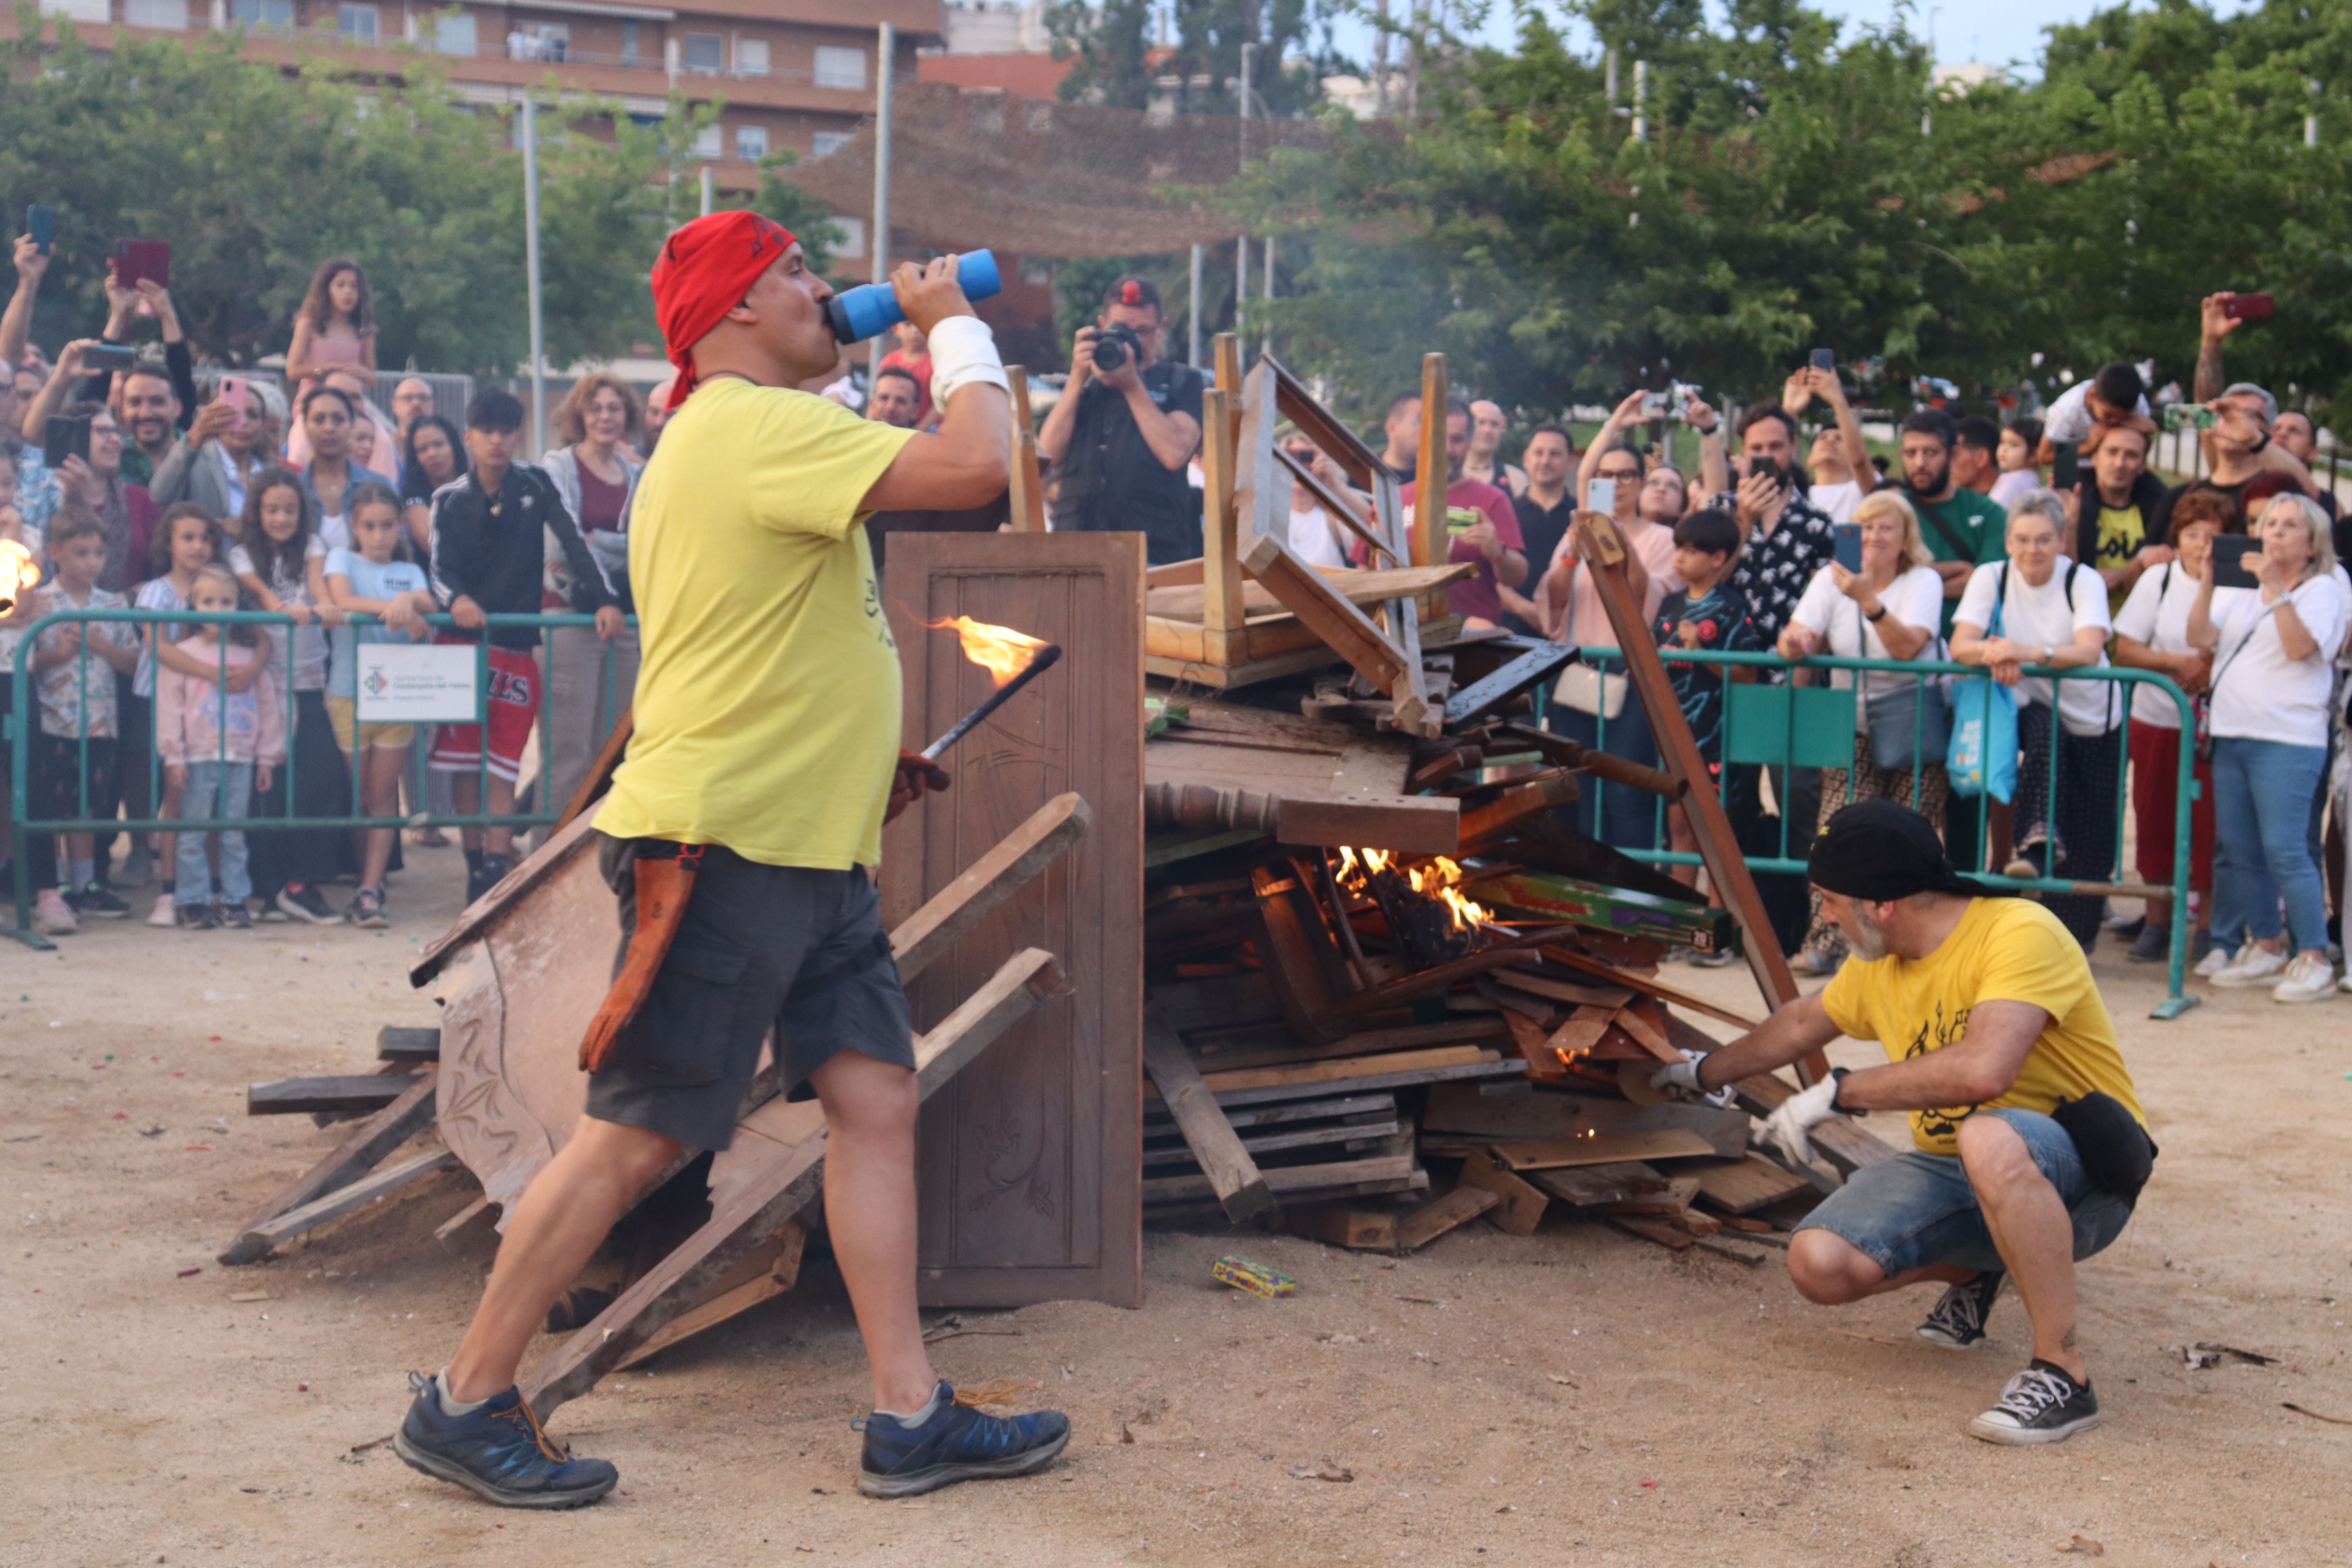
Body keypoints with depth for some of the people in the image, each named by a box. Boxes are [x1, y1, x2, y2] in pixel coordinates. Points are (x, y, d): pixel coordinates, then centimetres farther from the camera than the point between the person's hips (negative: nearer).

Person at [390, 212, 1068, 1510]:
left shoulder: (729, 436, 20)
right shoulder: (758, 427, -15)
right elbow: (978, 466, -25)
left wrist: (859, 755, 21)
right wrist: (952, 324, -9)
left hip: (810, 848, 10)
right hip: (722, 844, -10)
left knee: (874, 1098, 5)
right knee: (637, 1137, -4)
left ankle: (910, 1417, 8)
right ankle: (464, 1404, 9)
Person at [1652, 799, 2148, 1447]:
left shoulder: (2019, 933, -20)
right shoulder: (1876, 968, 7)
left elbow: (1983, 1070, -35)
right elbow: (1800, 1025, 28)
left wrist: (1838, 1091, -26)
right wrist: (1703, 1073, 41)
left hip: (2082, 1173, -8)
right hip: (1951, 1173, 8)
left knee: (1989, 1139, -42)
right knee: (1819, 1263, -16)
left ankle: (2063, 1372, -28)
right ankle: (1971, 1270, 15)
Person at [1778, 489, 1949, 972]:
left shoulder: (1923, 581, -5)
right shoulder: (1830, 578, 5)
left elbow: (1907, 648, -22)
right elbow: (1796, 639, -8)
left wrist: (1867, 599, -34)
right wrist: (1795, 642, -32)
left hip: (1912, 728, -2)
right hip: (1850, 729, 2)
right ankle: (1826, 941, -15)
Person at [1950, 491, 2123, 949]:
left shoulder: (2083, 581, -10)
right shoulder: (1991, 577, -5)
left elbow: (2089, 651, -27)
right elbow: (1961, 646, -16)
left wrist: (2029, 653, -43)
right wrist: (1994, 653, -39)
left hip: (2092, 721, 0)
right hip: (2031, 710, 1)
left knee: (2089, 840, -4)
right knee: (2044, 730, -36)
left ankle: (2073, 935, 7)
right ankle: (2040, 839, -40)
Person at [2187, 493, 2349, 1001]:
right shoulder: (2239, 588, 17)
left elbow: (2299, 646, -16)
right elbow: (2200, 637, 4)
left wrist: (2275, 588, -19)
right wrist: (2208, 581, -8)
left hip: (2288, 739, -6)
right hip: (2231, 735, 6)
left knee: (2284, 850, -13)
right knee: (2241, 852, 8)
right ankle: (2266, 949, 19)